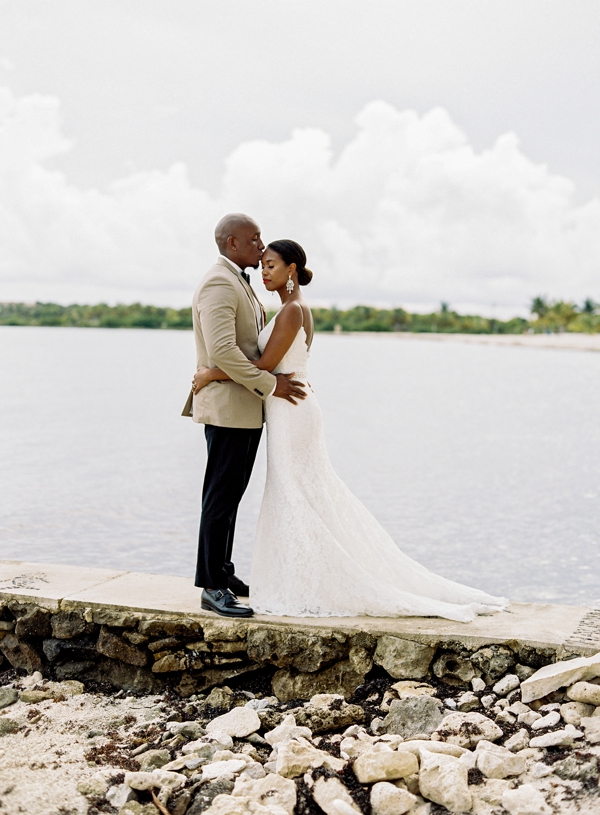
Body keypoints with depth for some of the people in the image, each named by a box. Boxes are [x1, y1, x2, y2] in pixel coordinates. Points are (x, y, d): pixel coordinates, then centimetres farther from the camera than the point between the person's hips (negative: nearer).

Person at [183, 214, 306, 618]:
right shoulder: (218, 285, -16)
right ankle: (213, 588, 0)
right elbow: (221, 351, -25)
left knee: (231, 494, 14)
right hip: (228, 407, -10)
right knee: (222, 497, -6)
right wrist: (270, 384, -22)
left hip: (247, 408, 10)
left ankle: (223, 574, 23)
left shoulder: (240, 283, 18)